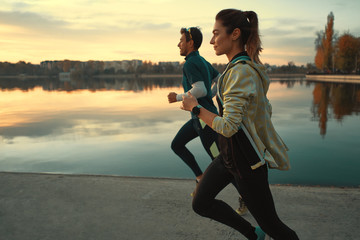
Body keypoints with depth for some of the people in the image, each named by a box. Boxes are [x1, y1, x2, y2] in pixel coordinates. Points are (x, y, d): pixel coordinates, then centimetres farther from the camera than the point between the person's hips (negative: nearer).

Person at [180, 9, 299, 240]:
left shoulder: (242, 72, -24)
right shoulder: (247, 66, 6)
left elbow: (228, 127, -29)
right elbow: (266, 110, 13)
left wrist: (195, 107, -17)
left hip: (246, 160, -9)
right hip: (229, 154, 9)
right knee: (201, 203, 14)